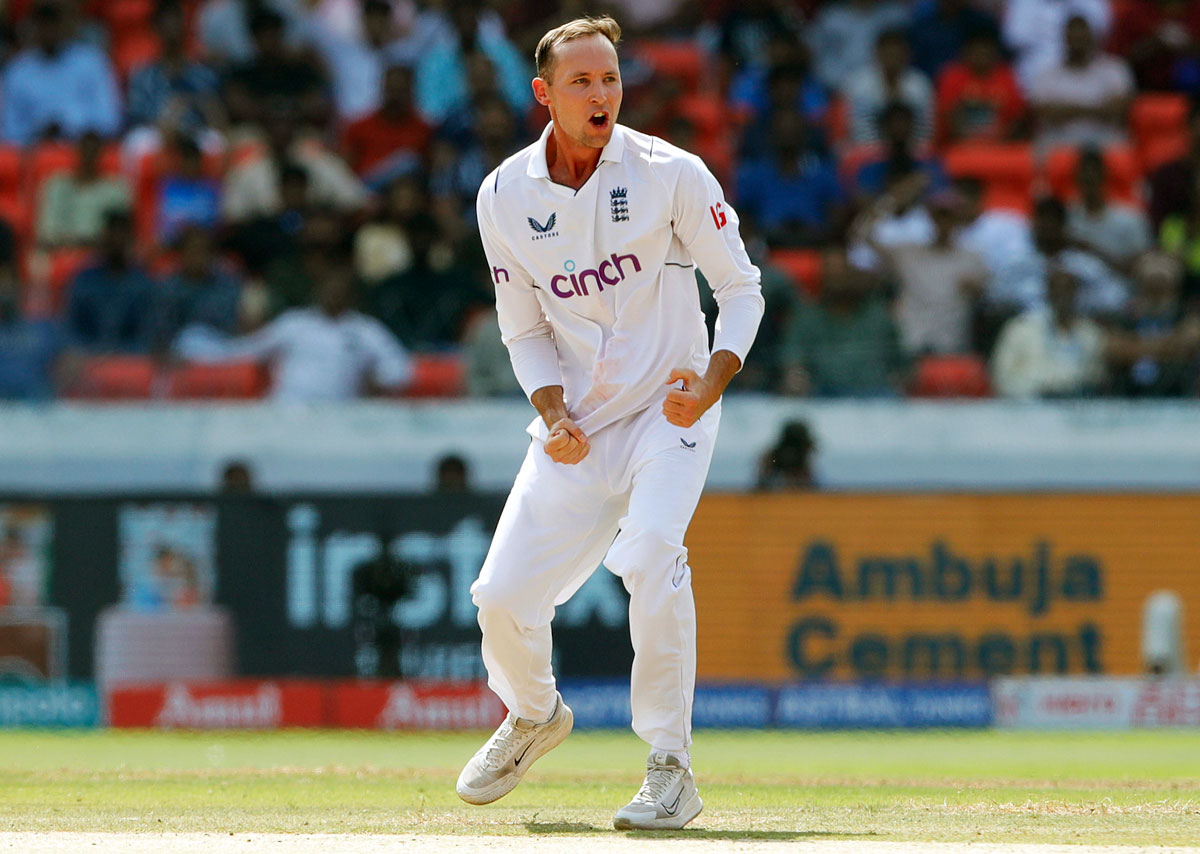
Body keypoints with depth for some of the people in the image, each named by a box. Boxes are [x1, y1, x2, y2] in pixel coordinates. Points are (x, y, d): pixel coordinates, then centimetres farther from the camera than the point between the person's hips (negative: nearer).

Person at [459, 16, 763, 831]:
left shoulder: (670, 174, -11)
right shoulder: (506, 196, -2)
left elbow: (741, 287, -2)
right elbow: (524, 329, 7)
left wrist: (713, 382, -18)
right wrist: (553, 414, -10)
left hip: (669, 407, -3)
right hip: (577, 422, 3)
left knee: (650, 552, -29)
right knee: (503, 595, -2)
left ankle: (671, 771, -19)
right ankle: (534, 714, 34)